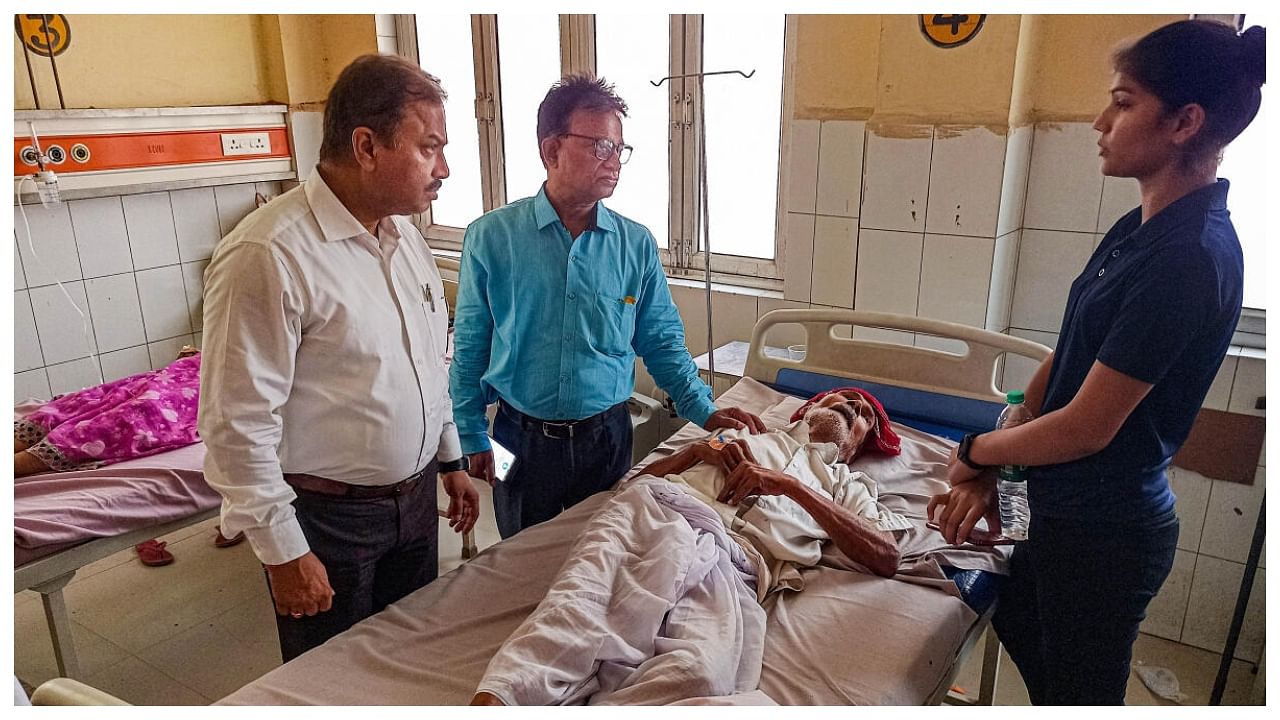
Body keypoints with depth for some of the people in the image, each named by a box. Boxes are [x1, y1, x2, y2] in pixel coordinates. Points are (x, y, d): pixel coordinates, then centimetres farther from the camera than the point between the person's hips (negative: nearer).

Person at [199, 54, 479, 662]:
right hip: (327, 517, -7)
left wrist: (451, 460, 16)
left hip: (415, 497, 7)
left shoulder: (405, 236, 4)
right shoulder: (269, 255, -23)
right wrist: (283, 552, -16)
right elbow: (238, 424, -21)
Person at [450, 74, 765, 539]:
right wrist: (472, 440, -2)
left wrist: (704, 411, -7)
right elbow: (470, 350, -2)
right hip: (522, 442, -1)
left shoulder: (637, 245, -3)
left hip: (607, 436, 2)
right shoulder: (491, 238, -8)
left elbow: (662, 342, 3)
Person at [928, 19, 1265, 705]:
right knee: (1018, 622, 29)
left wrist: (975, 452, -8)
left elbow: (1086, 428, -25)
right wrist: (990, 474, -1)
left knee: (1078, 694, 13)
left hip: (1104, 532, -9)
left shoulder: (1189, 259, -26)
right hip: (1067, 512, 9)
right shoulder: (1136, 230, 3)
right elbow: (1059, 366, 5)